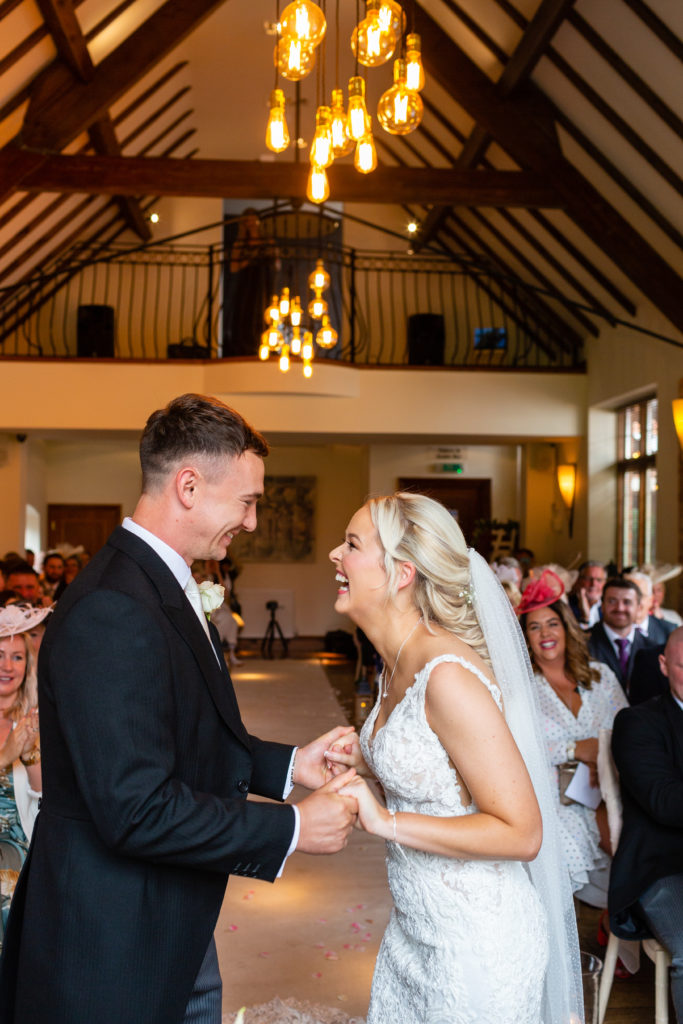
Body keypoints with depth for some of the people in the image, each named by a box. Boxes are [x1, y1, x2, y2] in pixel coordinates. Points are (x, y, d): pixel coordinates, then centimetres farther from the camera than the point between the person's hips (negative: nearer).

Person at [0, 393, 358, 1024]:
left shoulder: (168, 589, 7)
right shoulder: (111, 611, -28)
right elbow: (137, 810, -29)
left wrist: (287, 765, 3)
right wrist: (292, 829, -21)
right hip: (114, 950, -9)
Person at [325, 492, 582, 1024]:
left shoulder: (449, 676, -27)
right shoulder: (399, 663, 1)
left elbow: (520, 832, -25)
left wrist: (386, 821, -25)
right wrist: (366, 760, -2)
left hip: (476, 942, -8)